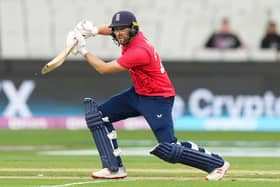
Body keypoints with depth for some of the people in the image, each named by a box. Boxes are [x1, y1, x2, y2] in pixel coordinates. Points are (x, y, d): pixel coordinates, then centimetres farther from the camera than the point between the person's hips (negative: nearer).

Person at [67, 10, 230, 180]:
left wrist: (83, 50, -16)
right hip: (137, 93, 10)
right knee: (98, 115, 2)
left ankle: (217, 163, -2)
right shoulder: (129, 37, -4)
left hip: (158, 99, -10)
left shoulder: (139, 51, -29)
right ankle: (114, 168, 2)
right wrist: (93, 31, -1)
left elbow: (104, 69, -26)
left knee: (168, 150, -17)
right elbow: (110, 29, 20)